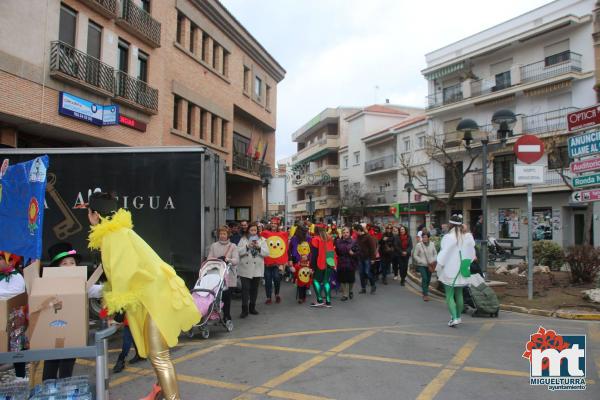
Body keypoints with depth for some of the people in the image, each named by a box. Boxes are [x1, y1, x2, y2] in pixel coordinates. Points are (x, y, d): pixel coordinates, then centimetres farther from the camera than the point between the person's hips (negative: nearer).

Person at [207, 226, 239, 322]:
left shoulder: (233, 246, 5)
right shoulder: (214, 246, 12)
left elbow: (236, 260, -6)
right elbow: (209, 258, 4)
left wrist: (226, 259, -23)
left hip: (229, 275, -1)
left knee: (227, 296, -1)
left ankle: (227, 316, 11)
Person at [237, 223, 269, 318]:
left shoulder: (262, 240, 7)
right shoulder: (243, 239, 4)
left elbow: (266, 253, -1)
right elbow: (238, 252, -6)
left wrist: (259, 247, -17)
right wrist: (247, 247, -19)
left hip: (257, 269, 2)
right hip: (245, 268, -2)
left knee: (254, 289, 10)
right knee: (245, 289, -6)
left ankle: (252, 307, 23)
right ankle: (244, 310, -1)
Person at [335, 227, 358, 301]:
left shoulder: (353, 242, -4)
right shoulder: (338, 242, 2)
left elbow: (357, 252, -3)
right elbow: (336, 251, 5)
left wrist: (353, 253, -21)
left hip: (351, 263, -1)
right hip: (341, 263, 1)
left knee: (351, 279, 9)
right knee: (343, 280, 4)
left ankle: (350, 291, 37)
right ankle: (345, 295, 16)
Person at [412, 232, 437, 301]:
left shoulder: (432, 244, -2)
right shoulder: (418, 245, -10)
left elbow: (435, 254, 8)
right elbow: (415, 255, -5)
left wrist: (433, 261, -8)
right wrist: (423, 262, -12)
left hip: (430, 265, 3)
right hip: (422, 265, -3)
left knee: (428, 279, 12)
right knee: (424, 278, -13)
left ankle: (425, 291, 35)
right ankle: (425, 294, -5)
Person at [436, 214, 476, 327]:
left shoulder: (448, 237, -17)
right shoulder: (468, 237, -1)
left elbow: (443, 255, -14)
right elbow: (471, 254, 7)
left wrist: (438, 268, -4)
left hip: (450, 271, -5)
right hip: (462, 271, 5)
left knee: (449, 296, 1)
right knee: (459, 295, 18)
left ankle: (454, 318, -10)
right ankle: (458, 316, 27)